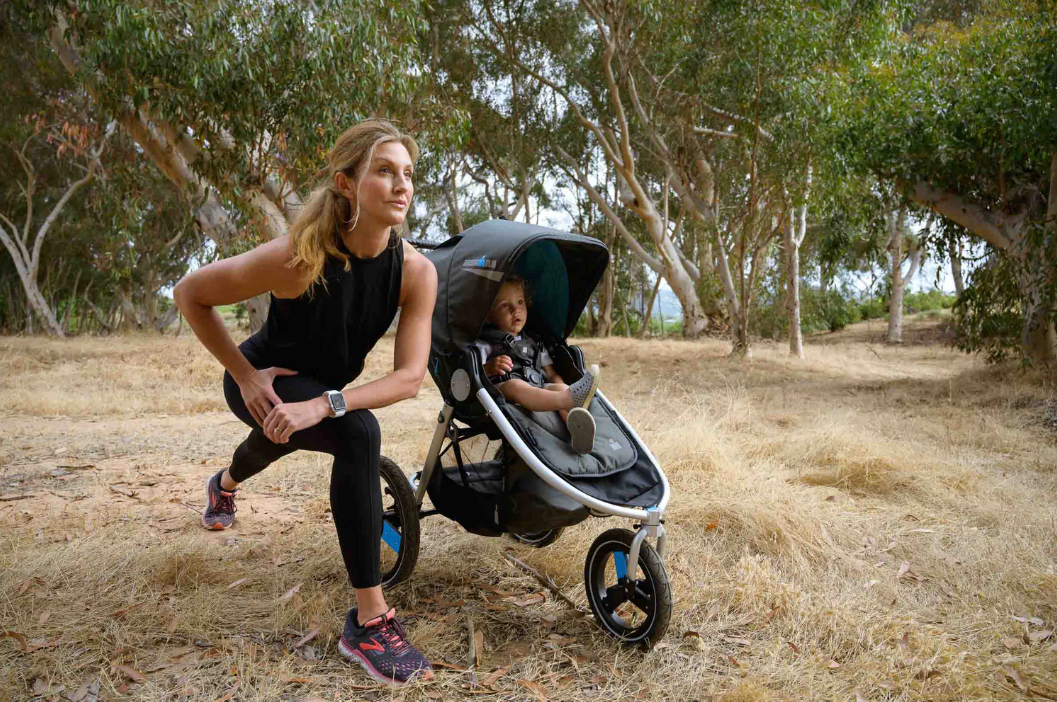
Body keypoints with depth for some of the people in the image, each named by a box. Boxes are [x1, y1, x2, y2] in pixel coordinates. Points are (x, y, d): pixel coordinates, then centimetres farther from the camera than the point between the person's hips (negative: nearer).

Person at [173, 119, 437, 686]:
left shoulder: (415, 272, -26)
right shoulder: (300, 257, -35)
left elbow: (409, 377, -28)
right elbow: (190, 294, -21)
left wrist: (324, 404, -40)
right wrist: (245, 375, -20)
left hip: (324, 386, 6)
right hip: (266, 383, -5)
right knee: (358, 435, -33)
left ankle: (225, 485, 78)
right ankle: (369, 621, -22)